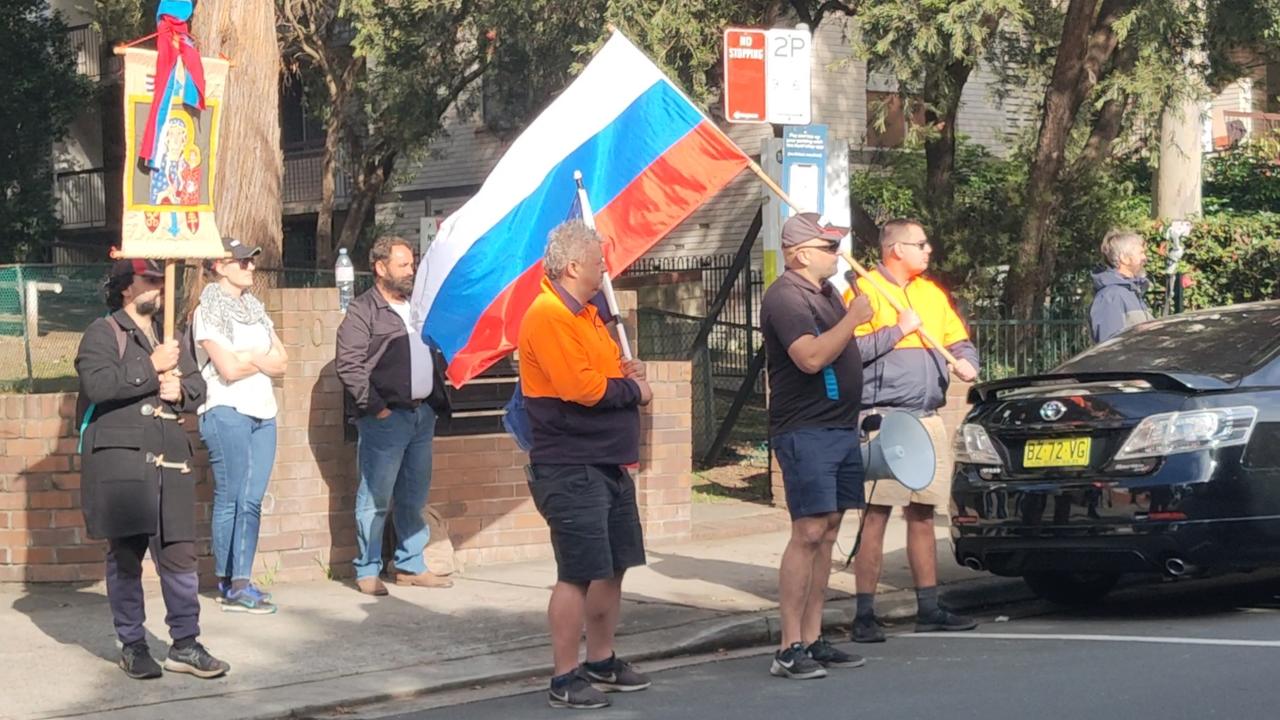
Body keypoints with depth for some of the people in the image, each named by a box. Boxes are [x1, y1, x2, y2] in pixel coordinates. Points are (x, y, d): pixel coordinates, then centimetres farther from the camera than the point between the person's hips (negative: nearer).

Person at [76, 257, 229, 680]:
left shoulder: (168, 336, 21)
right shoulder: (103, 333, -2)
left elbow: (198, 386, 21)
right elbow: (96, 383, -19)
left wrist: (181, 389, -2)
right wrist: (152, 367, -16)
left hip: (169, 461, 6)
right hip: (119, 460, -6)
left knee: (179, 554, 3)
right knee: (125, 556, 1)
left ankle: (185, 644, 10)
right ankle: (132, 646, 10)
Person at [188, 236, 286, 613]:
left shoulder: (254, 309, 18)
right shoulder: (209, 311, -5)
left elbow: (281, 362, 11)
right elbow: (228, 369, -14)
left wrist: (247, 357, -7)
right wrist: (264, 359, 1)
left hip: (262, 412, 7)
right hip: (227, 412, -7)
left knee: (251, 501, 3)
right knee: (231, 499, -5)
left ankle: (241, 581, 5)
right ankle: (230, 586, -2)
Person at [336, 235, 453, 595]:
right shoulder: (363, 310, -6)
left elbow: (433, 353, 25)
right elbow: (349, 365, -13)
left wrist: (436, 397, 12)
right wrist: (375, 407, -15)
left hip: (422, 414, 7)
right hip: (386, 418, -7)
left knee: (415, 495, 12)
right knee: (376, 496, -3)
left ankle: (411, 565, 21)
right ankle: (367, 570, 3)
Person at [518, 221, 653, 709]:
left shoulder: (586, 314, 16)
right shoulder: (548, 316, -16)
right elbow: (581, 388, -25)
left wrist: (627, 376, 3)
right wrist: (632, 390, -9)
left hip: (607, 464, 10)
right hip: (570, 469, -10)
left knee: (612, 567, 15)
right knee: (578, 574, -7)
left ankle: (601, 663, 28)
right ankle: (565, 680, 0)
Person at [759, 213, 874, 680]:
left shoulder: (826, 291, 17)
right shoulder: (786, 297, -13)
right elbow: (811, 356, -25)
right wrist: (854, 318, -18)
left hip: (841, 427, 10)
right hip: (805, 430, -10)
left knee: (827, 533, 8)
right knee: (809, 532, -13)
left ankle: (813, 640, 12)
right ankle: (789, 649, -12)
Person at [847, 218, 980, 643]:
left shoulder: (932, 293, 19)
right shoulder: (865, 290, -4)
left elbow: (960, 340, 22)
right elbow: (851, 349, -15)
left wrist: (966, 362, 1)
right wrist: (899, 330, -13)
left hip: (928, 417, 7)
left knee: (922, 514, 12)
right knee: (876, 514, -9)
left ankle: (929, 608, 18)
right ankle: (864, 615, -6)